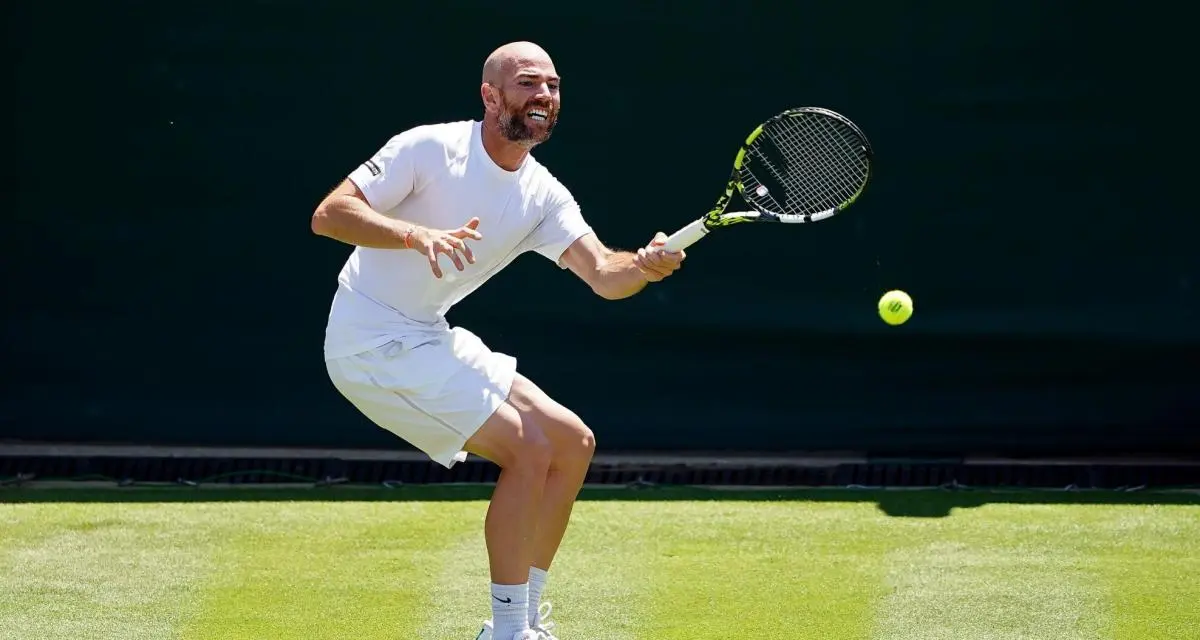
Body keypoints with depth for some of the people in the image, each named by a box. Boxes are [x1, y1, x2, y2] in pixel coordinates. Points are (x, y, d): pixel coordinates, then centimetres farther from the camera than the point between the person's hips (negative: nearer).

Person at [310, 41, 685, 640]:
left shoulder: (543, 195, 3)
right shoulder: (429, 148, -16)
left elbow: (603, 274, -9)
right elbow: (328, 214, -22)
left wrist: (645, 265, -32)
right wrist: (417, 235, -37)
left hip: (431, 339, 9)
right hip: (372, 340, -9)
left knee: (573, 443, 7)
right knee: (529, 450, -17)